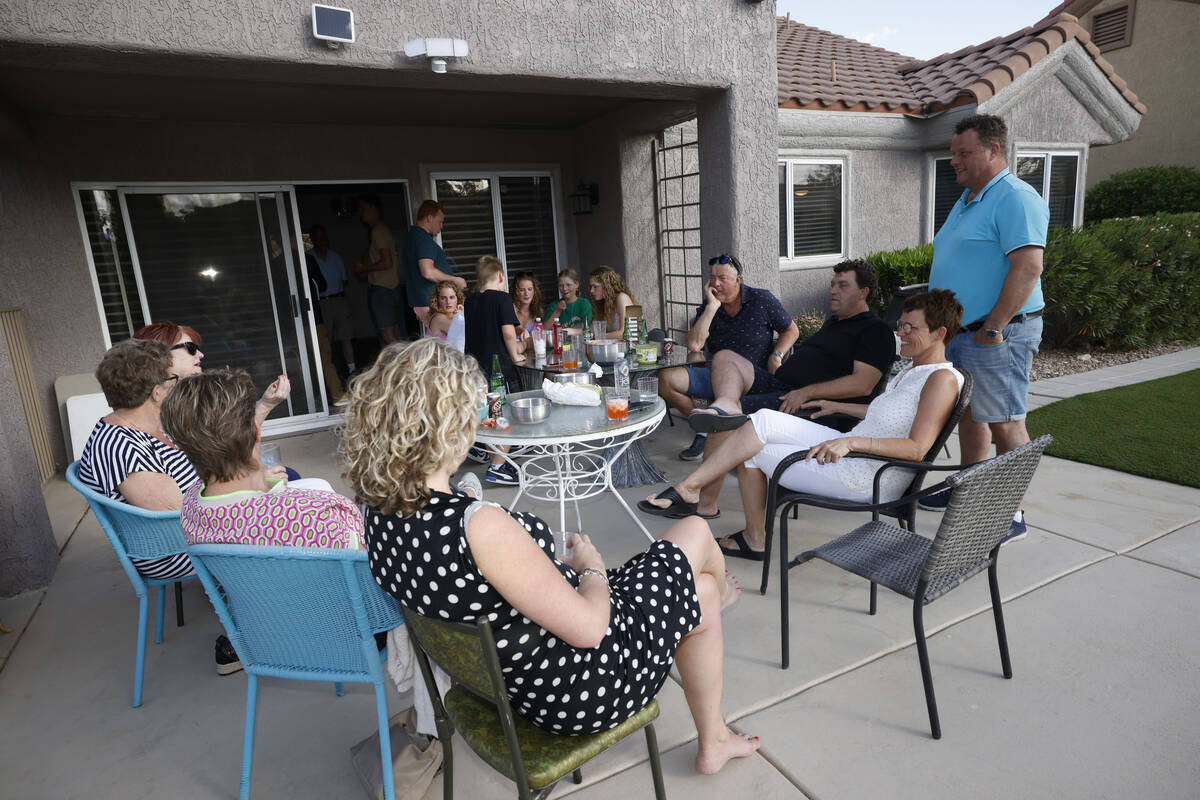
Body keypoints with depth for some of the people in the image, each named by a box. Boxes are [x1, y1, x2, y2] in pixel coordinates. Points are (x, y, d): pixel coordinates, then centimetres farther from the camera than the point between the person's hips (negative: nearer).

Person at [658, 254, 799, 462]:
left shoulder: (762, 300, 1)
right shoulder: (707, 308, 5)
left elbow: (791, 330, 10)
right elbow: (693, 345, -11)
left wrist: (777, 355, -8)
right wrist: (712, 307, -13)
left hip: (759, 377, -3)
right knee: (667, 379, -12)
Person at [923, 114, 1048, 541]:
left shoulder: (1016, 198, -14)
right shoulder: (967, 199, 17)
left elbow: (1028, 268, -23)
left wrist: (992, 328, -22)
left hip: (996, 335, -10)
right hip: (958, 331, 10)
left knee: (1004, 424, -3)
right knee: (968, 414, 18)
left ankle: (1011, 513, 7)